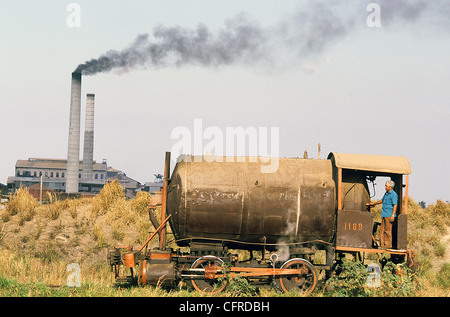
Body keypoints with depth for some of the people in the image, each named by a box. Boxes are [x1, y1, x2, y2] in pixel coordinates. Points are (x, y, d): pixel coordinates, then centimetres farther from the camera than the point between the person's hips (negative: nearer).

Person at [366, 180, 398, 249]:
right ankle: (382, 244, 9)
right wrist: (372, 203, 43)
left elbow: (395, 205, -15)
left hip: (389, 215, -9)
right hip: (384, 214, 9)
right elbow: (381, 201, 35)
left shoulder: (394, 194, -9)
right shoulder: (386, 193, 18)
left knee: (388, 230, -7)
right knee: (382, 230, 7)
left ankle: (388, 245, -4)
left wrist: (393, 215, -22)